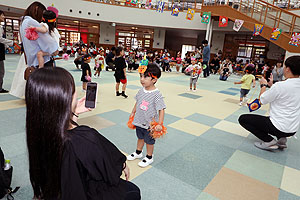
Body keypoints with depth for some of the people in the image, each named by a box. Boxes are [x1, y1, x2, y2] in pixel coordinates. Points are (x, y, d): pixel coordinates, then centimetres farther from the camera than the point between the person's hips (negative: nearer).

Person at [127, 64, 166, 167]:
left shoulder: (156, 94, -24)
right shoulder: (141, 91, -5)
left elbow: (161, 110, -22)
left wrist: (160, 124, -25)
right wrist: (133, 113, 18)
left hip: (149, 124, -6)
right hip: (139, 121, 6)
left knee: (149, 140, 14)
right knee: (140, 137, 26)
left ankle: (149, 157, 37)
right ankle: (138, 152, 49)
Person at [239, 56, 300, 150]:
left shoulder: (280, 85, -22)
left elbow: (262, 100, -9)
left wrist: (264, 85, 6)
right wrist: (271, 85, 16)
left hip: (280, 128, -8)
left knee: (242, 119, -1)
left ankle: (269, 141, -5)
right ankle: (281, 139, 15)